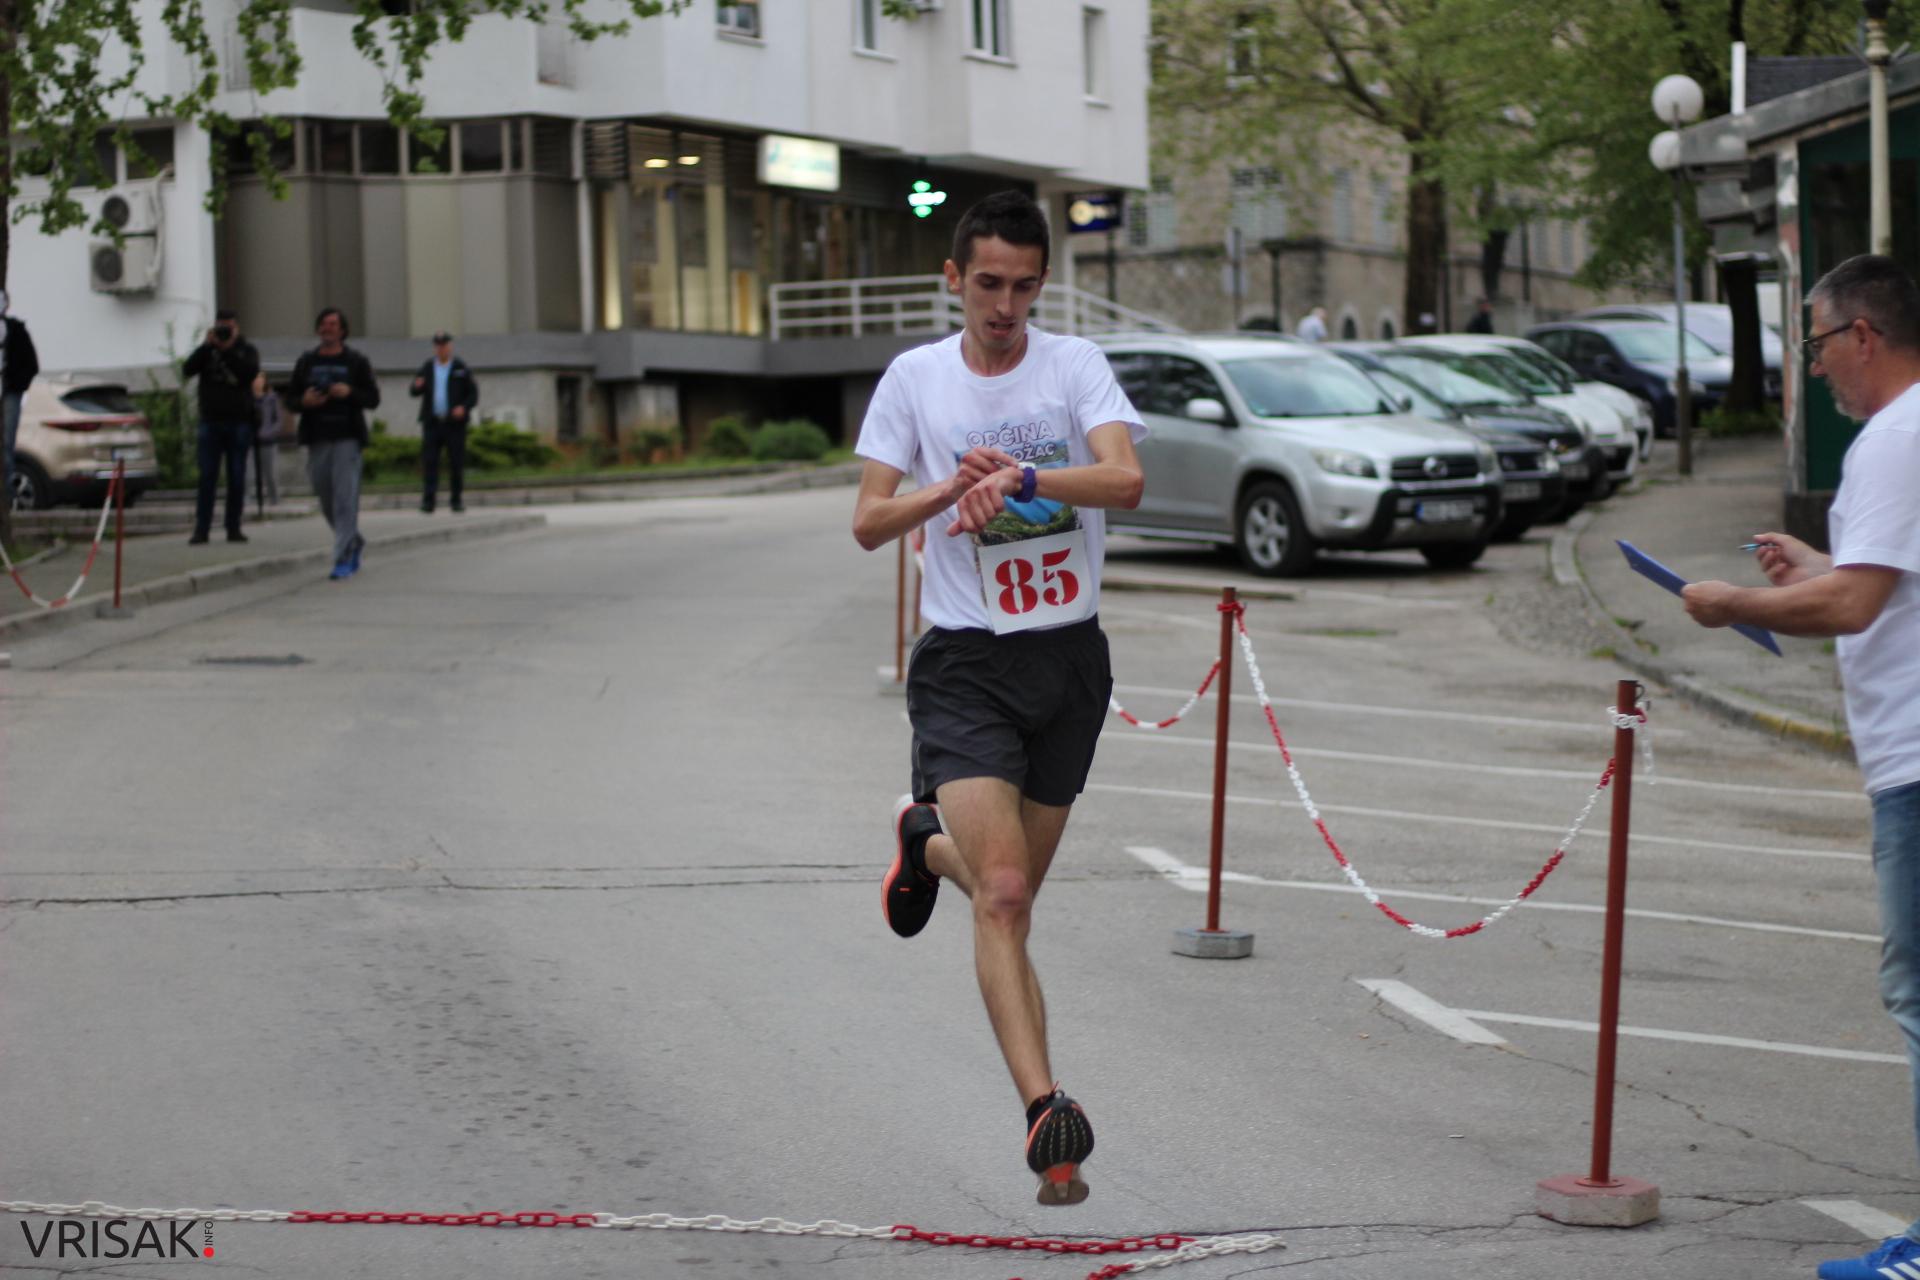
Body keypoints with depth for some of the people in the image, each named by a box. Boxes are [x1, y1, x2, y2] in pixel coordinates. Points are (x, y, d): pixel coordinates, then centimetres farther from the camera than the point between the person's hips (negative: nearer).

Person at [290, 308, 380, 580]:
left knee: (345, 499, -11)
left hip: (347, 438, -4)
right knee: (326, 499, 9)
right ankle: (354, 543, 32)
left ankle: (343, 559, -11)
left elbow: (373, 399, 2)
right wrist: (304, 401, -10)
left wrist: (349, 393, -16)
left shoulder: (356, 362, 4)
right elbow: (290, 398, 12)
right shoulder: (306, 362, 12)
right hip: (317, 440, 4)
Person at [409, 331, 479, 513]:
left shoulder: (461, 368, 4)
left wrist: (464, 407, -14)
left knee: (457, 462, 0)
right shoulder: (427, 367, 10)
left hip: (455, 423, -1)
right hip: (432, 422, 1)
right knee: (429, 461, -8)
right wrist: (417, 387, -14)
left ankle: (456, 500, 8)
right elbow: (413, 392, 10)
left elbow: (473, 393, 4)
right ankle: (428, 500, -10)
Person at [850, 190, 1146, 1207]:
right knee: (1003, 894, -17)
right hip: (965, 665, -2)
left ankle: (926, 840, 48)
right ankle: (1044, 1108, -22)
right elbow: (868, 523, 0)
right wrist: (956, 487, -17)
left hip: (1071, 656, 2)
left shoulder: (1074, 365, 0)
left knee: (1014, 886, 15)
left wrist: (1018, 476, -30)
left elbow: (1125, 479, -16)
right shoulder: (915, 378, 2)